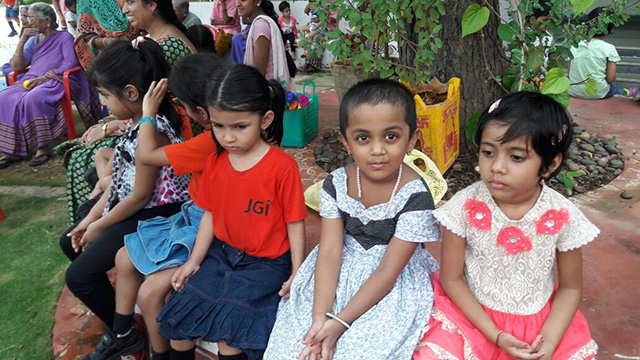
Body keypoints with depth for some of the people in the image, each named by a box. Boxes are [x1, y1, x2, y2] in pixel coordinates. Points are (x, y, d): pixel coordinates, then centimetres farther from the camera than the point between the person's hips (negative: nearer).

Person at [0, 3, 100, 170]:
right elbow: (17, 65, 25)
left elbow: (71, 63, -7)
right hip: (32, 80, 6)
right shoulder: (34, 40, 27)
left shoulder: (64, 37, 9)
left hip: (57, 80, -6)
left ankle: (42, 147, -33)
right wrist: (22, 41, 14)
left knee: (33, 99, -38)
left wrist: (43, 77, -15)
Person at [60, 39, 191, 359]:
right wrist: (90, 218, 8)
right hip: (132, 207, 10)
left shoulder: (151, 130, -27)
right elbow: (121, 178, 9)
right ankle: (113, 308, 33)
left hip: (153, 215, -10)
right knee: (71, 242, 21)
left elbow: (140, 195, -22)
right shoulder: (138, 121, 2)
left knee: (78, 275, -6)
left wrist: (99, 227, -7)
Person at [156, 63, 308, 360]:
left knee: (226, 324, -19)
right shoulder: (215, 161, 1)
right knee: (178, 313, -1)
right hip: (221, 253, 5)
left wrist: (296, 274, -11)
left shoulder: (283, 166, -17)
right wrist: (194, 261, 4)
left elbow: (294, 222, -11)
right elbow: (210, 214, 8)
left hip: (266, 263, -5)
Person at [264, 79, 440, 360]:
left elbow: (388, 271, -19)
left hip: (392, 285, -3)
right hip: (339, 273, 3)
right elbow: (330, 251, -13)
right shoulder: (336, 185, -10)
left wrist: (340, 321, -22)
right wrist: (320, 317, -23)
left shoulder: (415, 196, -21)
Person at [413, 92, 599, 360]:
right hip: (472, 314, -2)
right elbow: (452, 279, -10)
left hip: (539, 320, 2)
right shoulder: (465, 207, -18)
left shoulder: (563, 217, -14)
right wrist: (496, 336, -14)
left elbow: (570, 287, -1)